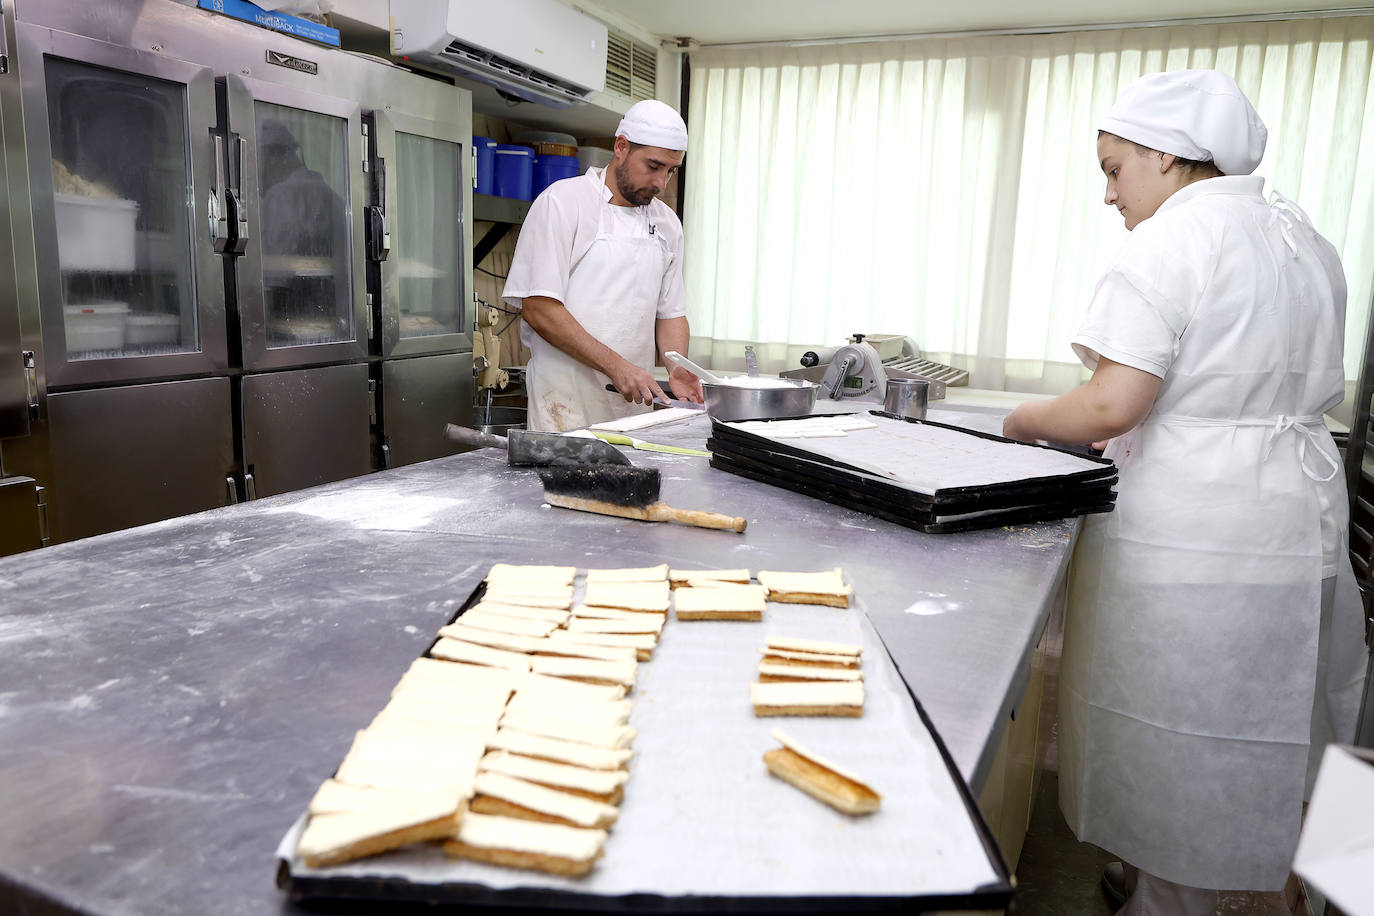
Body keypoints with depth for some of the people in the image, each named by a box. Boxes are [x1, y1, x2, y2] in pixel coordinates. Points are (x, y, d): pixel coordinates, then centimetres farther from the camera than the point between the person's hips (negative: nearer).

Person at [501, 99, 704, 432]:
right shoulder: (563, 201, -6)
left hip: (634, 404, 5)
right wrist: (616, 366, -19)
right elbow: (538, 309, -13)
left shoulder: (666, 223, 13)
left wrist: (677, 368, -3)